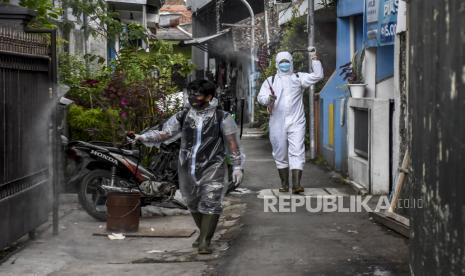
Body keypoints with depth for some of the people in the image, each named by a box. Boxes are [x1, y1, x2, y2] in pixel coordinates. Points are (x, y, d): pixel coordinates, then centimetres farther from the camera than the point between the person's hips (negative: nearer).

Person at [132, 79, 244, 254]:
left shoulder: (221, 118, -4)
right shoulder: (183, 116, 3)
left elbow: (233, 142, -1)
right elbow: (164, 133, 0)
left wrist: (237, 167, -4)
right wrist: (144, 137, -16)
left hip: (212, 167, -4)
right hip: (187, 167, 4)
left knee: (210, 203, -12)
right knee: (193, 203, 14)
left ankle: (205, 241, -7)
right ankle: (204, 232, 35)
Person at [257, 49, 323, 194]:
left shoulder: (299, 78, 12)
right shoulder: (270, 81, 12)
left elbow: (318, 75, 3)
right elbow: (260, 97, 1)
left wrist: (314, 58, -1)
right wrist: (269, 98, -21)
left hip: (296, 123, -1)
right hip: (277, 124, 1)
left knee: (297, 152, -12)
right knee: (280, 155, 7)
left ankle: (296, 184, -18)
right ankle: (284, 184, 18)